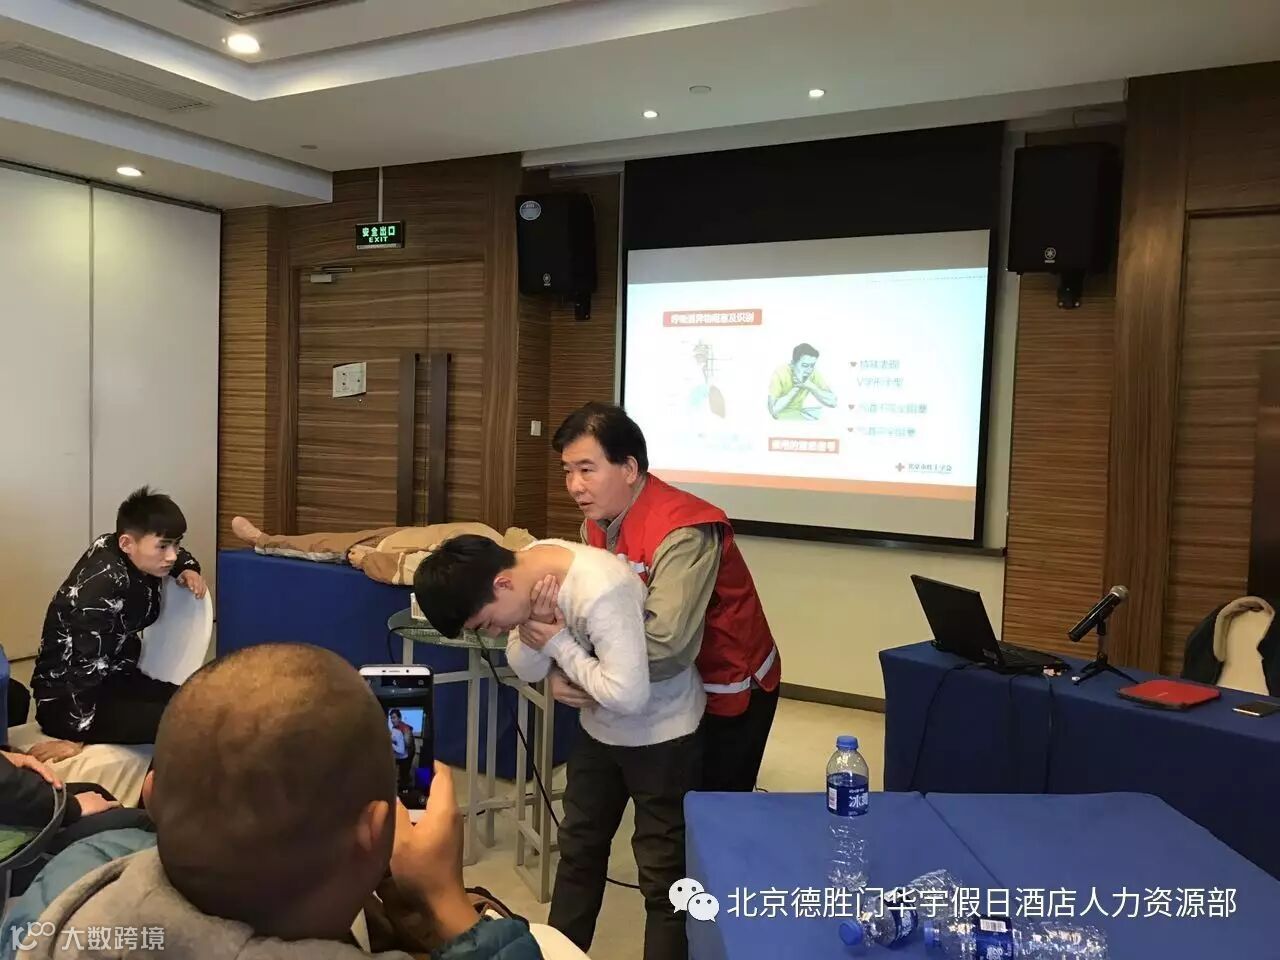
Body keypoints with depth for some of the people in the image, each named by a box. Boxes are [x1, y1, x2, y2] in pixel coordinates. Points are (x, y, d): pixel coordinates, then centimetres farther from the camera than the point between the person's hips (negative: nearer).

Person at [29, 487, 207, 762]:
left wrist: (187, 570, 1)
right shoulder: (102, 585, -27)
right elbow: (85, 666, -27)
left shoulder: (137, 557, -2)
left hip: (115, 680, 10)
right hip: (65, 702, -10)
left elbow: (175, 556, 23)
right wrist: (76, 736, -24)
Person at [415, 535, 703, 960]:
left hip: (661, 733, -8)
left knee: (662, 870, 1)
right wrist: (534, 627, -26)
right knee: (578, 847, 20)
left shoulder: (600, 592, -37)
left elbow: (628, 695, -37)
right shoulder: (528, 571, -12)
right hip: (600, 727, 8)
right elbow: (527, 670, -5)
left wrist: (557, 642, -27)